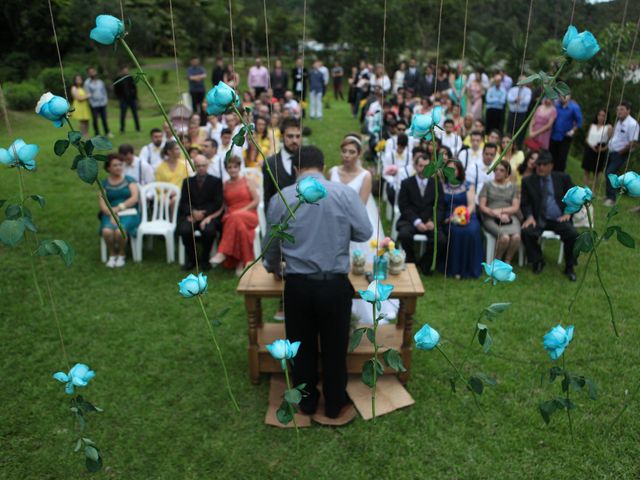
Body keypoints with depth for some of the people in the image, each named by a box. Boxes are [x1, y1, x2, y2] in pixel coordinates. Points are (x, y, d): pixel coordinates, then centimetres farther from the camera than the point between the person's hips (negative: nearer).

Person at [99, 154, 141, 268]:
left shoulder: (129, 180, 11)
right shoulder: (104, 184, 12)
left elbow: (135, 198, -3)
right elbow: (102, 204, 2)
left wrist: (119, 207, -11)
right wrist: (112, 214, -17)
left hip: (129, 213, -1)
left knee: (120, 231, -33)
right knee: (107, 231, -31)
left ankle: (122, 254, -2)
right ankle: (112, 254, -2)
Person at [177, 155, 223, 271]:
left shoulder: (216, 181, 9)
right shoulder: (187, 182, 16)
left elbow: (217, 203, -1)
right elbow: (183, 203, 7)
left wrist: (203, 213, -13)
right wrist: (193, 212, -14)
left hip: (209, 215, -2)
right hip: (191, 215, 2)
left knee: (209, 230, -34)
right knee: (184, 230, -29)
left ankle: (204, 259, -8)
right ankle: (190, 258, -4)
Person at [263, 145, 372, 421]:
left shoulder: (280, 198, 0)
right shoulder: (345, 193, -6)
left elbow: (271, 243, 11)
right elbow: (364, 233, -1)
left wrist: (273, 268, 32)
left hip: (297, 284, 1)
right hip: (335, 284, -1)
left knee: (302, 347, 18)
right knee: (334, 348, 15)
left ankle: (307, 403, 36)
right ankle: (335, 406, 32)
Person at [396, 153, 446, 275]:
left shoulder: (436, 184, 11)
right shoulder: (406, 183, 6)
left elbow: (440, 207, 5)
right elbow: (404, 206, -2)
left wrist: (433, 221, -15)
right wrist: (416, 222, -16)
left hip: (430, 221, 1)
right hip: (410, 220, -1)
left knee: (441, 240, -25)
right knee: (404, 235, -33)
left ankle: (425, 263, 5)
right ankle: (411, 261, -1)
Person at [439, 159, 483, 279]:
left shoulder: (468, 185, 12)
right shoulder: (441, 186, 12)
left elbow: (471, 204, 1)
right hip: (449, 219, 0)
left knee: (471, 231, -32)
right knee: (456, 231, -33)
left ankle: (469, 269, -21)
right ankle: (454, 268, -23)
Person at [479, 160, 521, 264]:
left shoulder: (513, 187, 19)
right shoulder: (487, 185, 13)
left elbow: (516, 208, 7)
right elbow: (482, 207, 3)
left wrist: (499, 210, -7)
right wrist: (497, 215, -11)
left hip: (510, 217, 2)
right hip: (491, 218, -2)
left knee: (516, 237, -32)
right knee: (504, 237, -33)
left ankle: (507, 261, -8)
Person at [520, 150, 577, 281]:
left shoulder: (563, 178, 7)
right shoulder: (528, 181, 6)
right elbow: (525, 203, 5)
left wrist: (568, 213, -4)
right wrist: (529, 216, -13)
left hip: (559, 219, 0)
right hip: (538, 220, 0)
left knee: (573, 235, -27)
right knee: (526, 233, -30)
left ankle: (569, 267, -3)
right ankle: (537, 262, -3)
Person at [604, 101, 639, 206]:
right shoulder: (619, 122, 9)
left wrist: (621, 152, -14)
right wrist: (608, 145, 9)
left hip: (621, 154, -8)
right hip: (611, 152, 8)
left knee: (610, 173, -15)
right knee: (608, 174, 11)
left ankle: (611, 198, -10)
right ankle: (608, 196, 21)